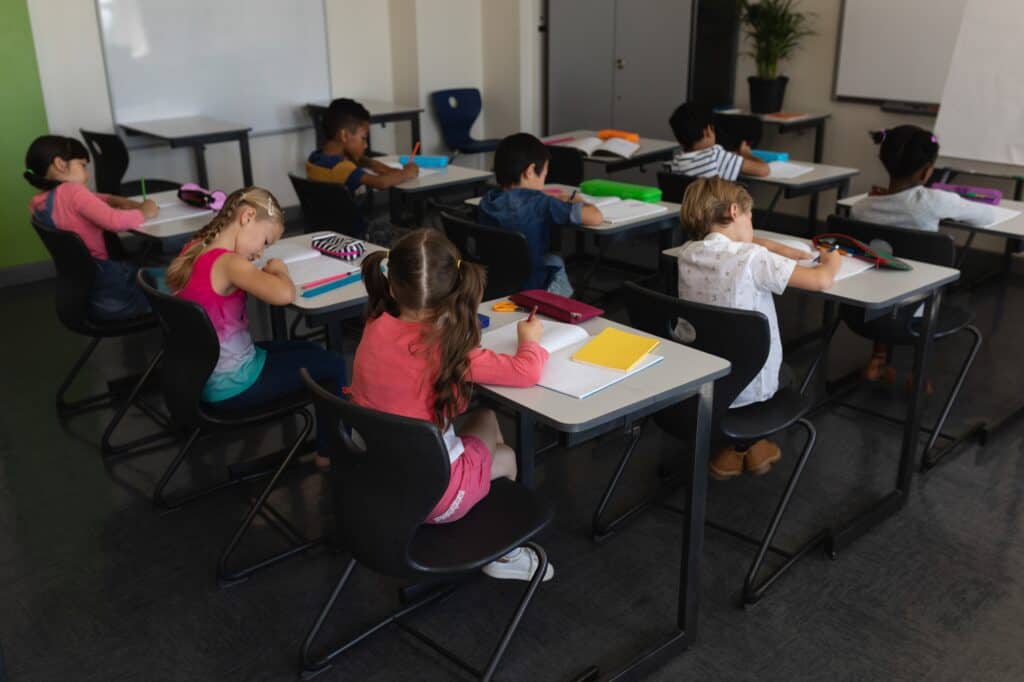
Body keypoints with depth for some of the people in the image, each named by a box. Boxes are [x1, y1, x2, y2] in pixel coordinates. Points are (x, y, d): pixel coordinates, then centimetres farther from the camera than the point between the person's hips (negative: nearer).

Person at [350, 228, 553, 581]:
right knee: (505, 458, 25)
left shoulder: (375, 328, -10)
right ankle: (501, 550, 45)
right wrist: (530, 340, 3)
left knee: (485, 419, 25)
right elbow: (527, 371, -16)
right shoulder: (448, 349, -25)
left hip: (376, 480, 6)